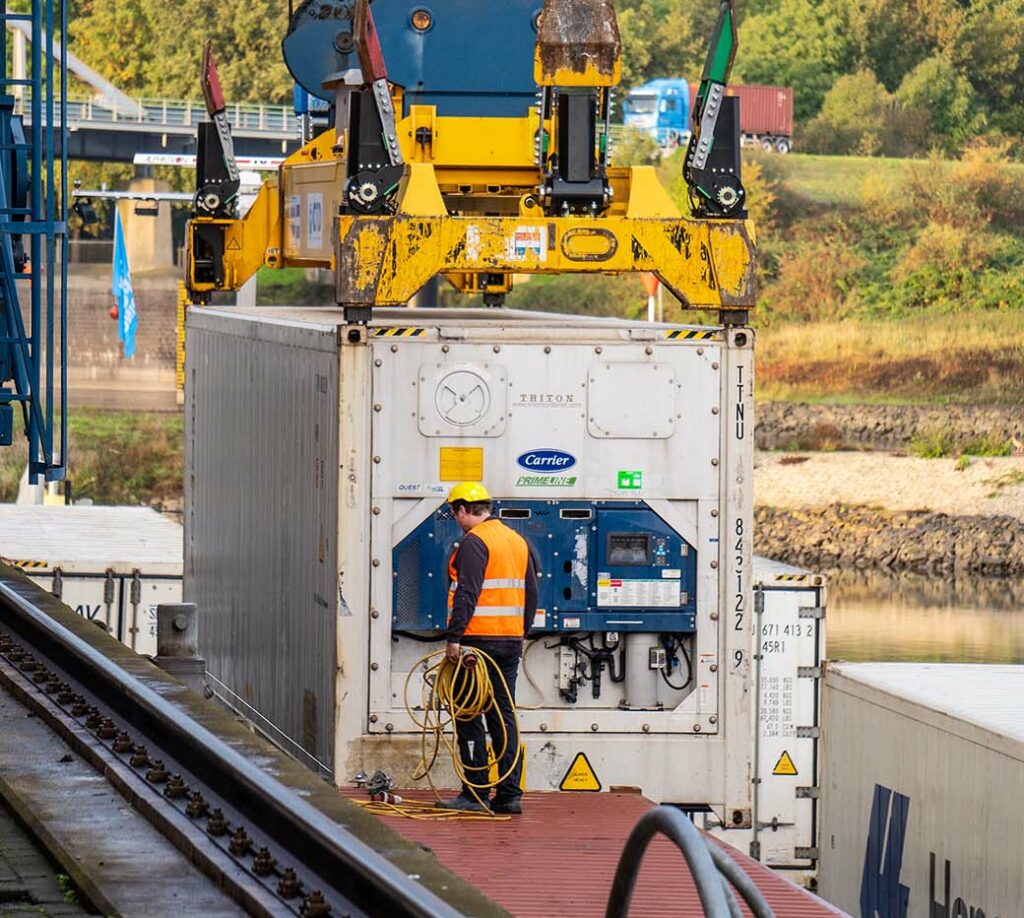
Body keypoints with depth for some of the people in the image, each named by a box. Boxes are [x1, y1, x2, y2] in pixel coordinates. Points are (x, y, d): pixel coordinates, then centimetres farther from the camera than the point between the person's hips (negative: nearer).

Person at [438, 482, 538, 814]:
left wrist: (454, 637, -20)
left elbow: (467, 593, -19)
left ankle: (475, 793, -4)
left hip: (479, 637, -8)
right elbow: (531, 593, 20)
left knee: (468, 715, -2)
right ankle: (510, 793, 7)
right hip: (511, 641, 8)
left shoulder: (474, 541, -10)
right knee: (504, 717, 9)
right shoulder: (518, 541, 16)